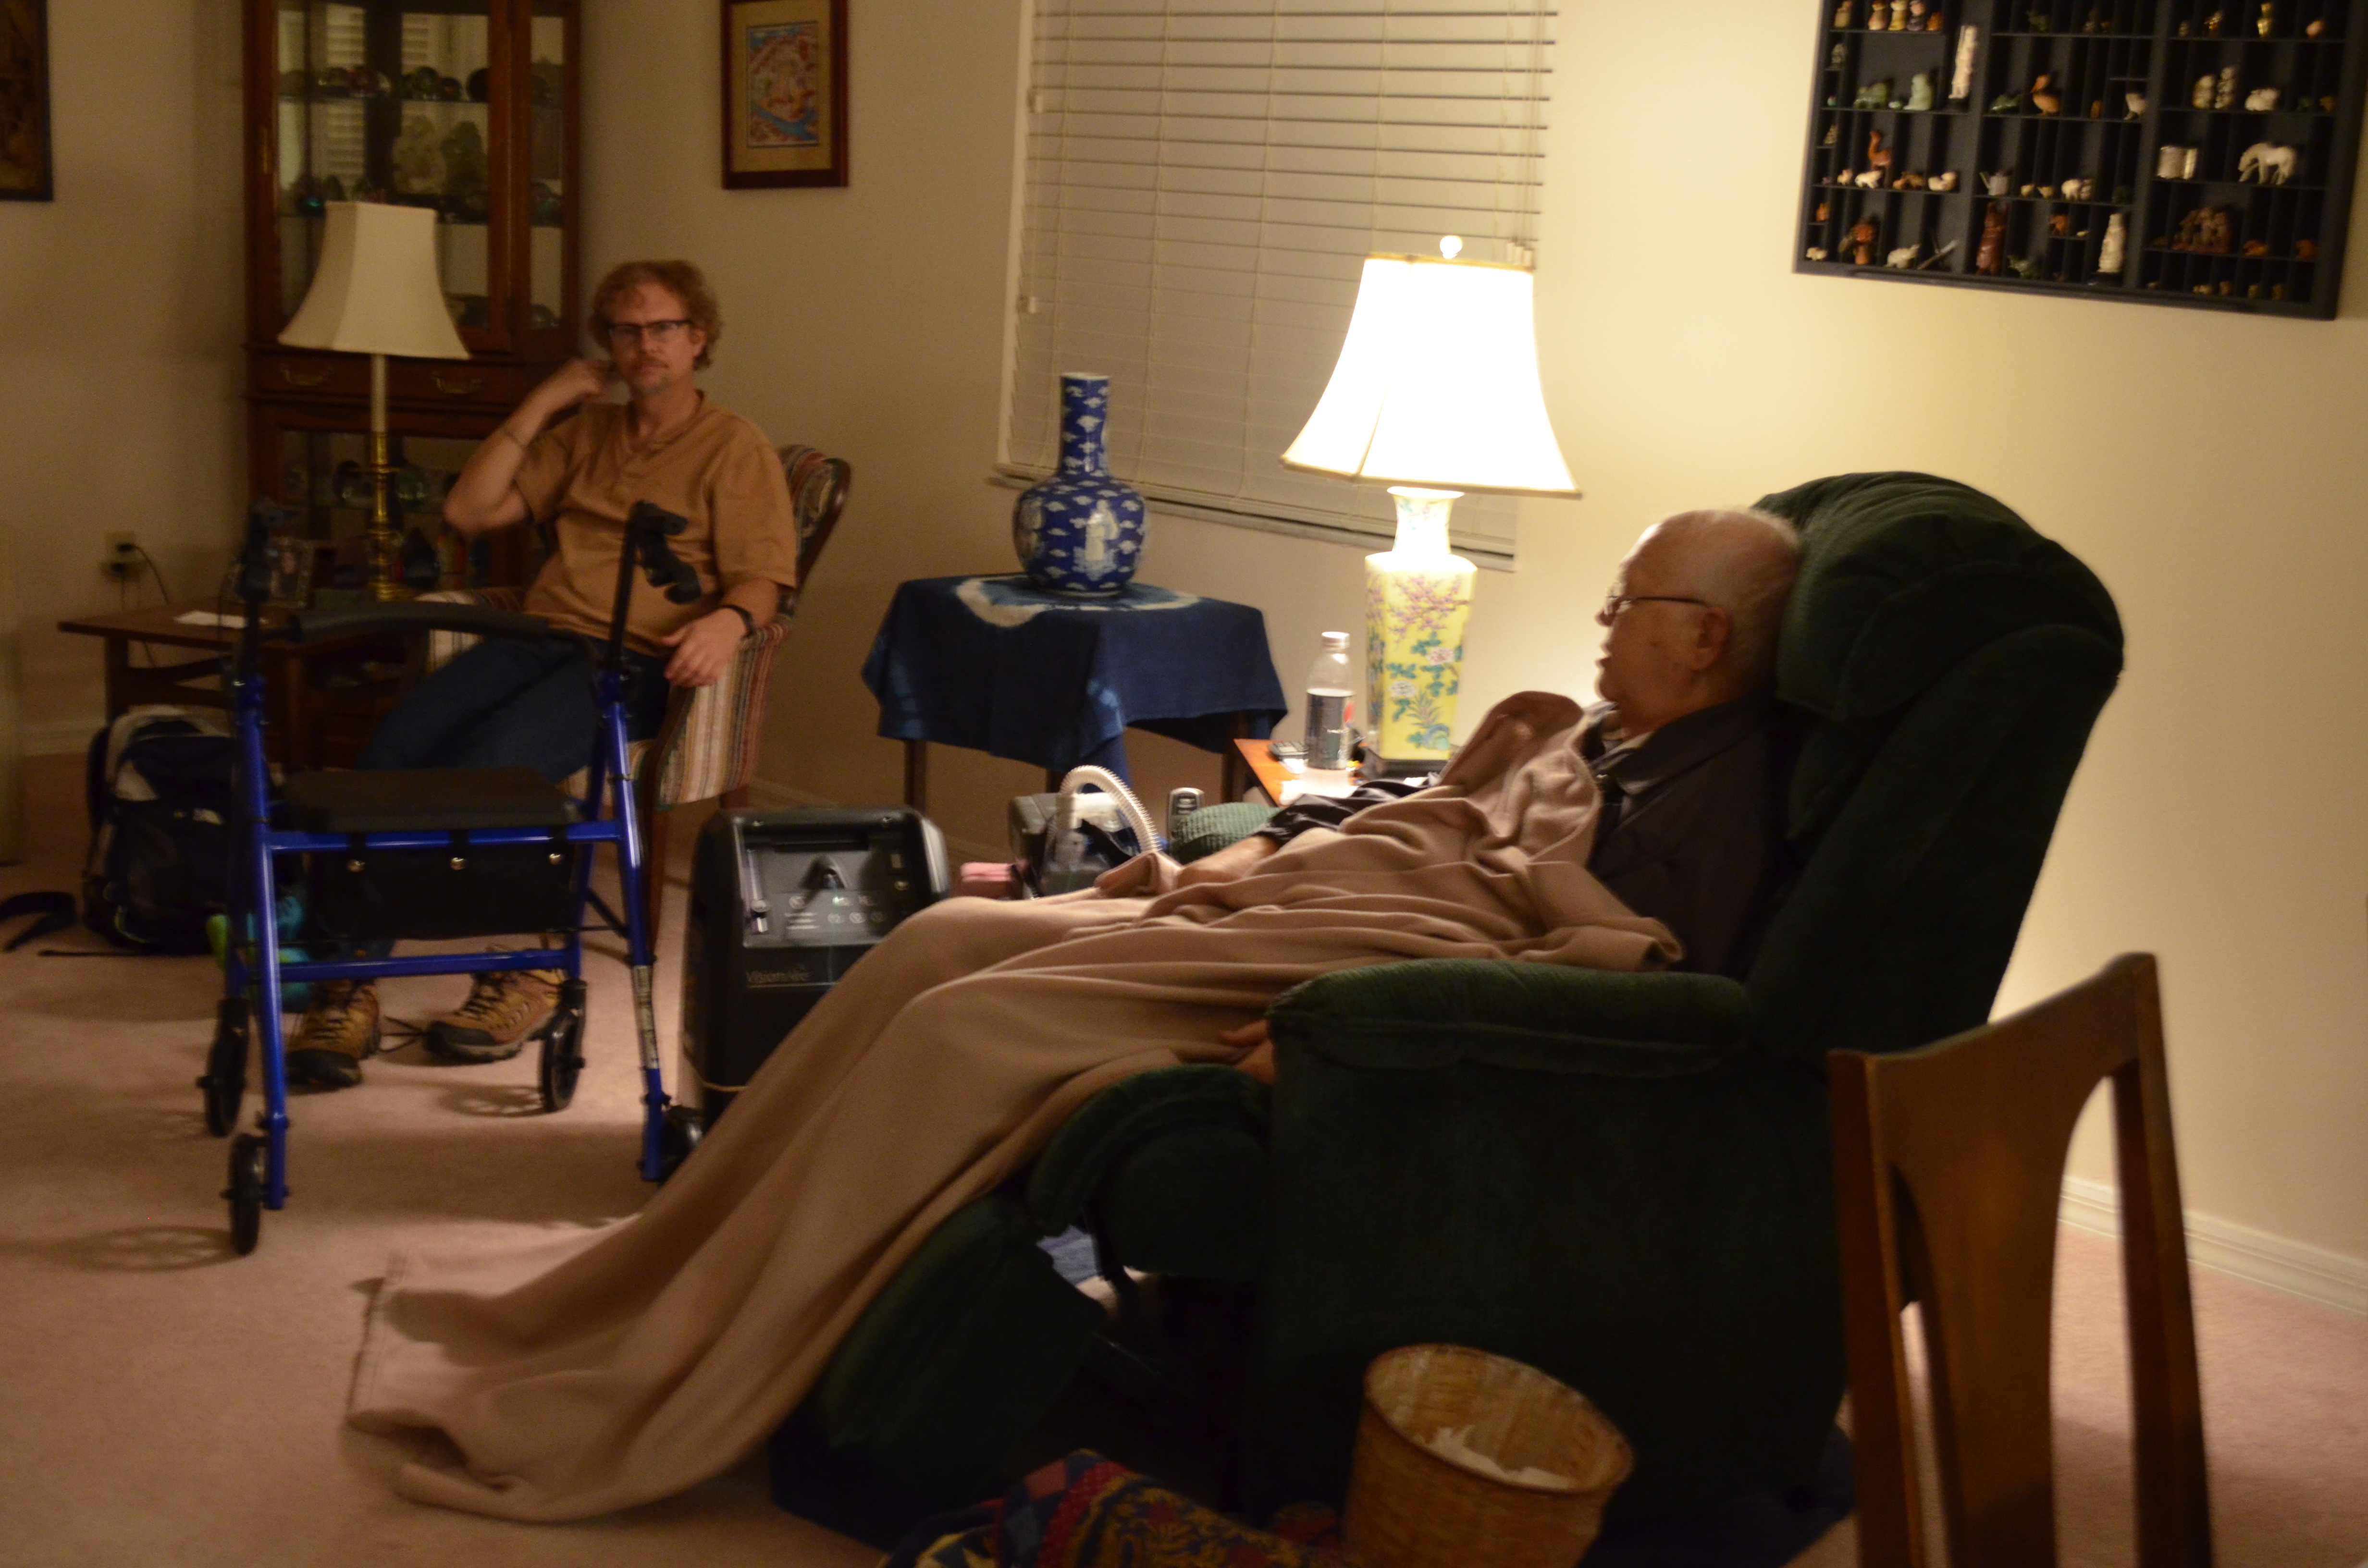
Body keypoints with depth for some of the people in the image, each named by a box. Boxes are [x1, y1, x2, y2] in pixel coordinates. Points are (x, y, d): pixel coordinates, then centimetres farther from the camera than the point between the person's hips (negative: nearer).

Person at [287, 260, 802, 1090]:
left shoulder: (735, 448, 12)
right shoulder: (584, 434, 28)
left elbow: (760, 578, 0)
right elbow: (468, 509, 20)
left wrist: (728, 621, -24)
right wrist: (543, 403, 15)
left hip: (637, 659, -5)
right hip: (538, 635, 5)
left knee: (488, 764, -33)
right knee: (391, 750, -24)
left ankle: (524, 973, -18)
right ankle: (348, 984, -26)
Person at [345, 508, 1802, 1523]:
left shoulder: (1717, 798, -9)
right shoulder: (1576, 731, 22)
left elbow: (1599, 968, -22)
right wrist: (1248, 862, 14)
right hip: (1284, 908, 10)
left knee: (963, 1024, -20)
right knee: (941, 942, -3)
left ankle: (662, 1400, -11)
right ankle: (670, 1286, 3)